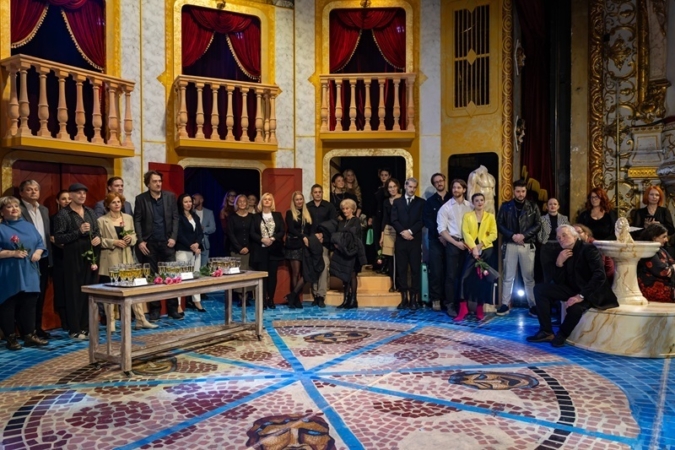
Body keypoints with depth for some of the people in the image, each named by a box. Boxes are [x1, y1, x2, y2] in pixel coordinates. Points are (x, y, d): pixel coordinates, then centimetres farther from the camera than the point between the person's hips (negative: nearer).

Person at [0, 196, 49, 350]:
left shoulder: (28, 226, 15)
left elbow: (40, 243, 14)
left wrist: (38, 253, -5)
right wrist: (12, 253, -19)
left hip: (29, 274, 5)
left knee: (29, 305, 7)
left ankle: (30, 336, 15)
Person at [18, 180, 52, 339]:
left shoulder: (44, 210, 14)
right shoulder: (18, 210, -8)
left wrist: (50, 255, 9)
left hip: (44, 258, 6)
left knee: (41, 294, 12)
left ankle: (38, 327, 22)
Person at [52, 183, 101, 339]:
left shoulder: (90, 212, 13)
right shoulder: (63, 214, -5)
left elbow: (97, 231, 20)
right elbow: (58, 238, -10)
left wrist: (98, 238, -2)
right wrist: (79, 232, -19)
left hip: (91, 258, 5)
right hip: (74, 259, -5)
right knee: (74, 293, 0)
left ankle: (86, 327, 18)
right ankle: (75, 329, 9)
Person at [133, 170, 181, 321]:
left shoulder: (170, 197, 5)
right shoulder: (140, 199, 0)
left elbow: (175, 218, 4)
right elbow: (137, 221, -1)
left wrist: (173, 237, -5)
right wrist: (140, 241, -9)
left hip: (167, 242, 1)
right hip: (149, 243, -1)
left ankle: (173, 308, 10)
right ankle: (155, 309, 13)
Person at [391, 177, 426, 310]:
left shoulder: (421, 202, 8)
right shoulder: (397, 202, 13)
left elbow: (422, 221, -2)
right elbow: (394, 220, 3)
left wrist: (410, 231, -13)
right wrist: (402, 232, -12)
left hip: (415, 240, -2)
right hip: (401, 240, 2)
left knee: (415, 269, -2)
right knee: (401, 269, 2)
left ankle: (414, 298, 2)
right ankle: (404, 298, 7)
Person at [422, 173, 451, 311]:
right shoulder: (430, 201, 9)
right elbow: (427, 221, 1)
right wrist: (439, 236, -9)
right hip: (436, 240, -1)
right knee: (436, 271, -5)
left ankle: (448, 298, 9)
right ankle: (436, 299, 1)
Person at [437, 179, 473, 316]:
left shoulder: (470, 206, 6)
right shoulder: (445, 207, 0)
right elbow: (441, 229, -5)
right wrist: (456, 243, -11)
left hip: (468, 243, 3)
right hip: (452, 243, -2)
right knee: (451, 275, -2)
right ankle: (450, 305, 6)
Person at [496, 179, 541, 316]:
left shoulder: (533, 207, 6)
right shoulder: (506, 206, 6)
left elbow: (538, 224, 1)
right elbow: (500, 224, 1)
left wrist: (524, 235, -13)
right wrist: (512, 235, -13)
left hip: (528, 245, 0)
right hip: (511, 245, 0)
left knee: (529, 277, 4)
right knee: (508, 277, 4)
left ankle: (533, 305, 11)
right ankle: (505, 305, 9)